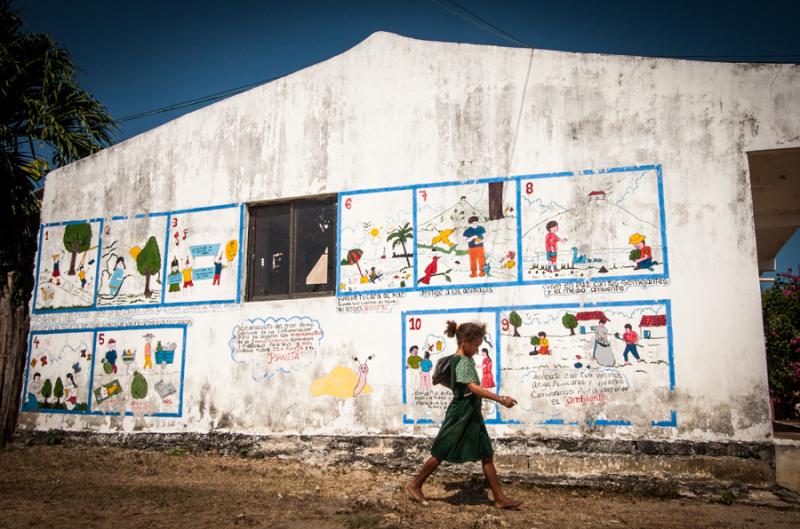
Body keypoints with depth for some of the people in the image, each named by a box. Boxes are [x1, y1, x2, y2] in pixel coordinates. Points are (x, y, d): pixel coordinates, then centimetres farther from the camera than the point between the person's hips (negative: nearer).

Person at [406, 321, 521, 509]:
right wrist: (501, 399, -32)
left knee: (487, 456, 8)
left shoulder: (465, 360, 11)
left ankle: (500, 498, 12)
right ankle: (415, 485, 20)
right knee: (441, 453, 4)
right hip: (460, 415, -10)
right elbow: (474, 387, -29)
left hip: (472, 415, 10)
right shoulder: (463, 362, -18)